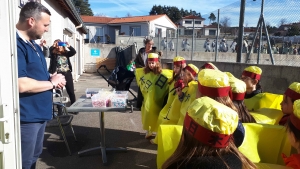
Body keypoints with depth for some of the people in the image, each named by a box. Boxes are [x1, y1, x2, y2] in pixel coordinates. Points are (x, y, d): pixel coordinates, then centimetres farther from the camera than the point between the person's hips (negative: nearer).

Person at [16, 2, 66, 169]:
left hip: (39, 113, 10)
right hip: (26, 117, -10)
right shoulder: (16, 44, -21)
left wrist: (52, 78, 1)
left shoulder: (33, 45, 12)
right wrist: (52, 83, -15)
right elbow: (21, 84, -30)